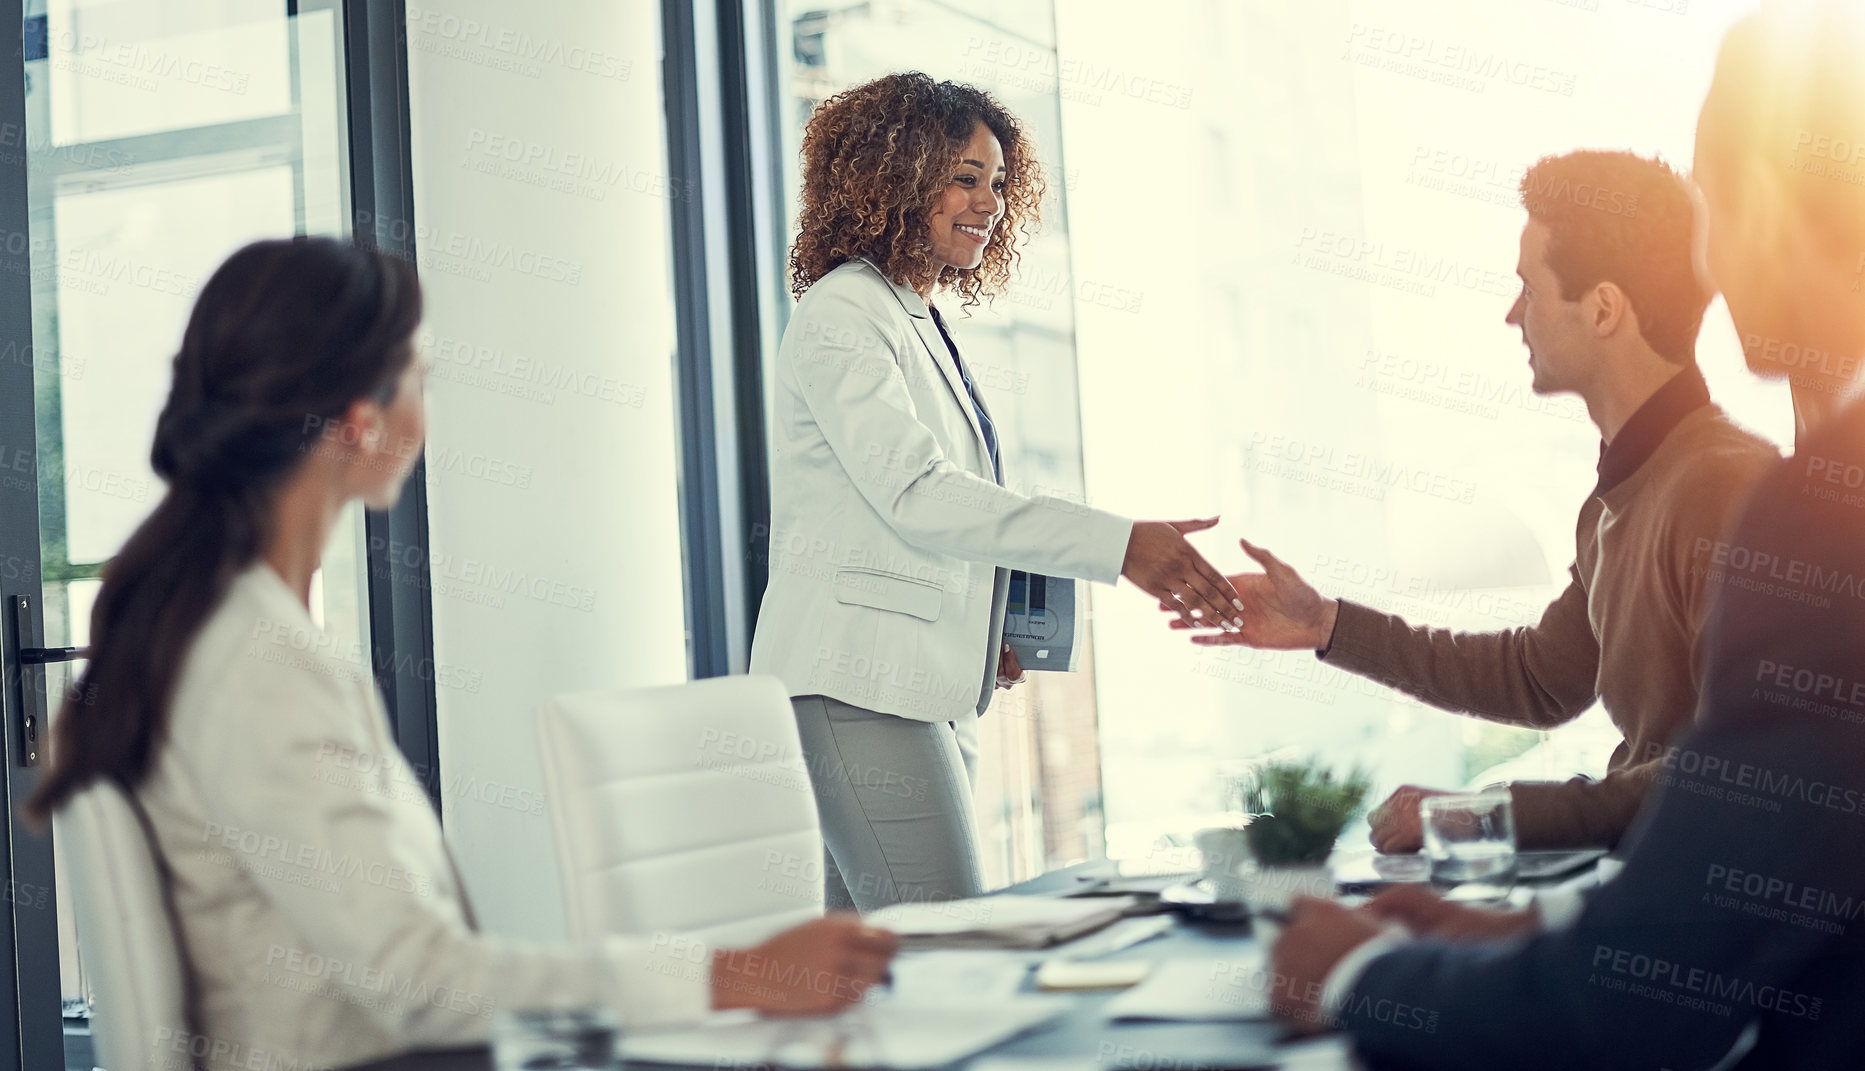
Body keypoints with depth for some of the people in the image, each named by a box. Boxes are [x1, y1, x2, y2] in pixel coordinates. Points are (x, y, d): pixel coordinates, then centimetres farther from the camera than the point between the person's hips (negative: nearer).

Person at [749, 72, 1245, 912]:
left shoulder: (924, 324, 21)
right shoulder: (842, 316, -7)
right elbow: (914, 492, -21)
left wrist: (984, 633, 8)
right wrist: (1115, 544, -29)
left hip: (929, 686, 9)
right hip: (857, 685, -9)